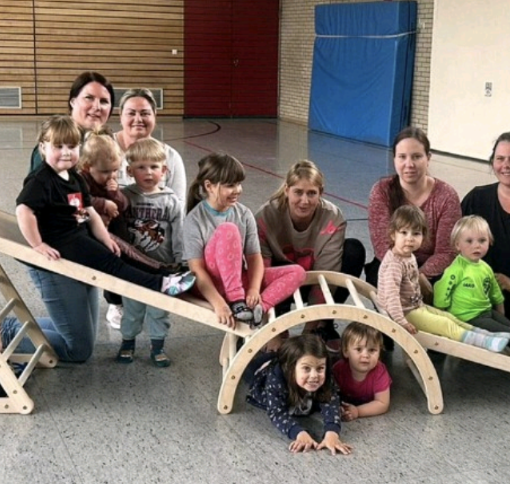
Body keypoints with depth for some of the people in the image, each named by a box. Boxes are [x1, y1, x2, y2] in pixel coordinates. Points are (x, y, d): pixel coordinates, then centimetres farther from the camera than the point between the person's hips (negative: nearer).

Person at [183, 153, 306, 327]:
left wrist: (254, 290, -21)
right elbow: (197, 270, -18)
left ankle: (257, 308, -29)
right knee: (227, 230, -29)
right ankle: (236, 302, -29)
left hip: (238, 280, 5)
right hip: (210, 284, -5)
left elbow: (255, 258, -3)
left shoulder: (244, 214, -2)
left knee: (296, 272, -10)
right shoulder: (195, 220, -14)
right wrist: (218, 303, -30)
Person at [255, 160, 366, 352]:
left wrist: (309, 330, -30)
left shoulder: (333, 218, -21)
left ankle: (323, 325, -13)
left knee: (354, 250, -23)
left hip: (314, 284, 3)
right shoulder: (266, 216, -24)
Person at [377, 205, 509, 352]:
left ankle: (490, 336, 11)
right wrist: (401, 321, -36)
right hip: (405, 312, -10)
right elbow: (391, 294, -33)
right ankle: (486, 342, -13)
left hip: (416, 306, 10)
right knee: (446, 325, -12)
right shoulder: (395, 263, -26)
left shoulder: (410, 256, 8)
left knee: (451, 318, 9)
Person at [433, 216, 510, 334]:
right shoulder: (457, 269, -19)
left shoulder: (485, 267, 6)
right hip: (468, 318, -8)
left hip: (487, 312, 8)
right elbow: (441, 293, -18)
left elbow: (496, 295, 21)